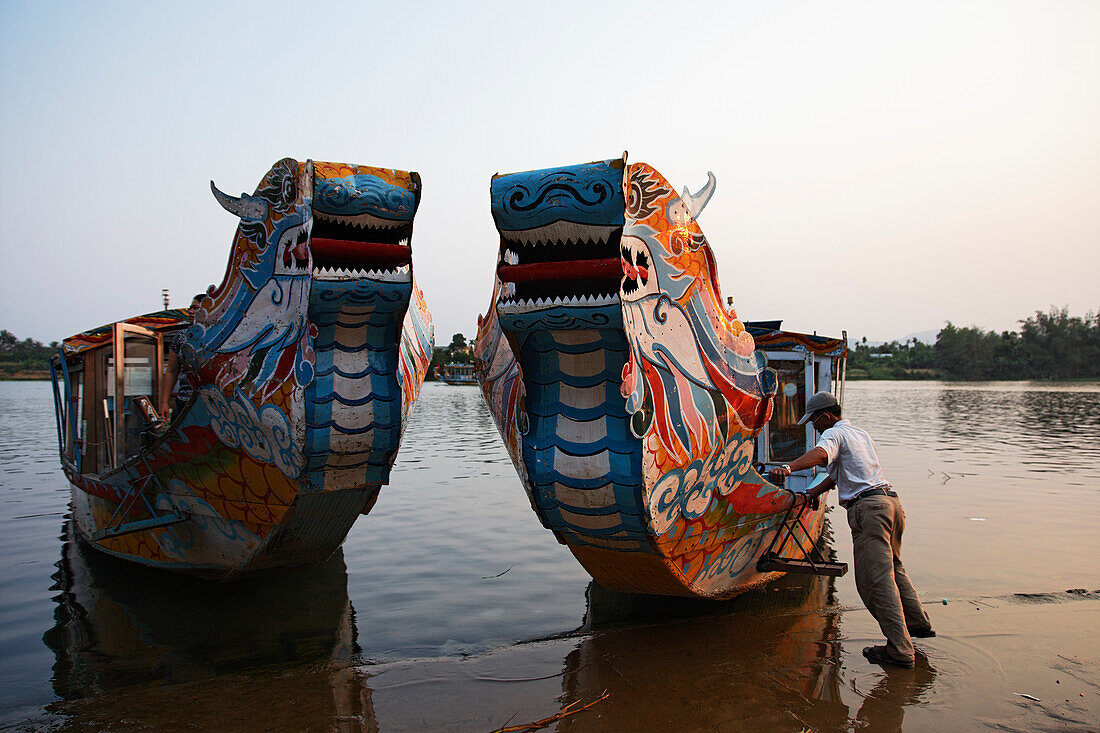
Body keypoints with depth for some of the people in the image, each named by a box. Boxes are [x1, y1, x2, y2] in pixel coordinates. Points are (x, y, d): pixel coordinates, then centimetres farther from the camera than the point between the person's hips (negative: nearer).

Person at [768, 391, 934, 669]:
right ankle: (918, 622, 38)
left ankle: (900, 649, -10)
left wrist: (787, 468, -43)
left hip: (868, 508, -10)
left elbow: (820, 454, -27)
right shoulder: (861, 433, 25)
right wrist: (815, 491, 39)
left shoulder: (834, 433, -3)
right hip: (891, 501, 10)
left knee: (875, 579, -9)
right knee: (892, 567, 26)